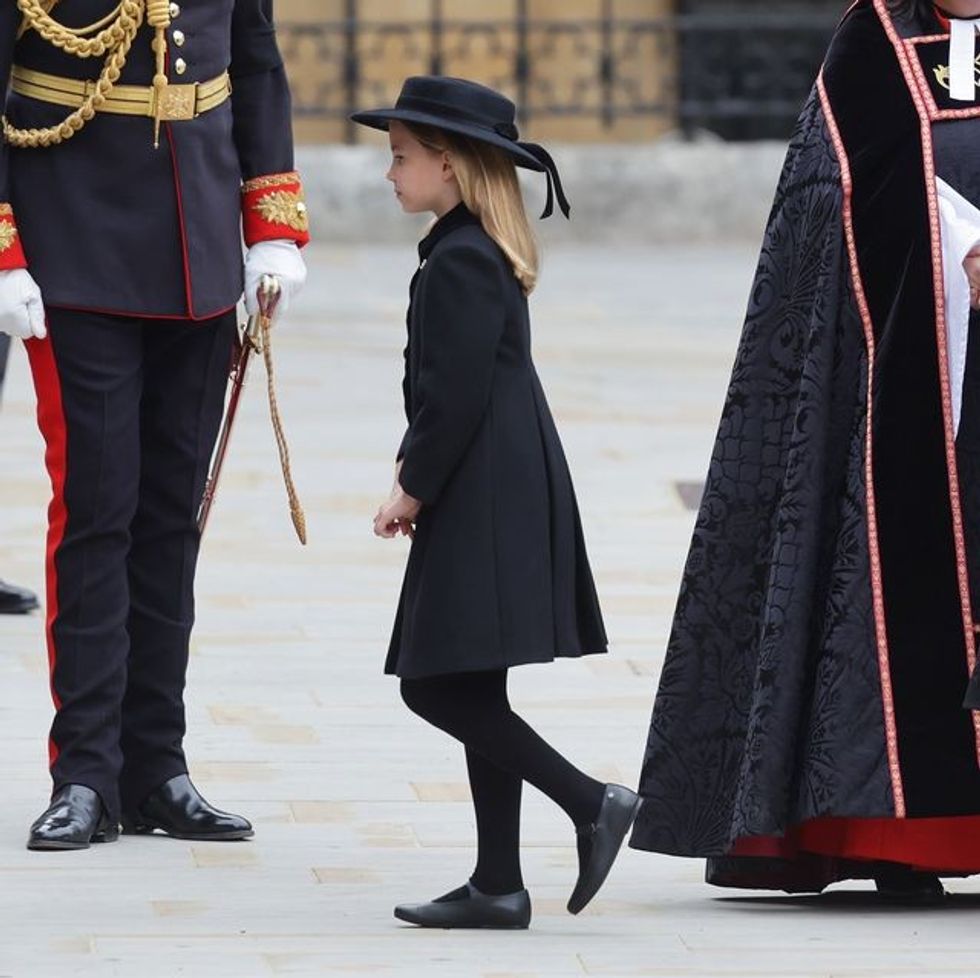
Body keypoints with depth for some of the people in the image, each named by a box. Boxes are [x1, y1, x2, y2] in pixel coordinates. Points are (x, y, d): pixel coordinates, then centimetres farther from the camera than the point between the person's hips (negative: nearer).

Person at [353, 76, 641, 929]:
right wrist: (417, 476, 15)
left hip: (484, 503, -10)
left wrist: (413, 489, -11)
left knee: (439, 686, -10)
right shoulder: (485, 255, 16)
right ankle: (499, 884, 11)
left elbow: (458, 395, -20)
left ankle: (592, 803, -12)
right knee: (469, 691, 10)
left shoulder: (459, 264, -15)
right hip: (501, 501, 10)